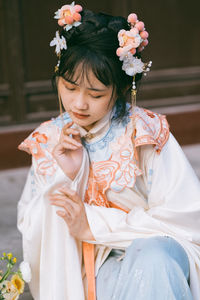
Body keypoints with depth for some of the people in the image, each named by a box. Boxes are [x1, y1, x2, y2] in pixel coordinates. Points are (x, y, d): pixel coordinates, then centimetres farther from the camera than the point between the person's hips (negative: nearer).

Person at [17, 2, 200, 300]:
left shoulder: (144, 132, -8)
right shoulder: (50, 141, 4)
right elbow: (29, 228, 4)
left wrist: (93, 225, -12)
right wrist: (64, 175, -15)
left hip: (160, 248, -4)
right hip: (97, 268, 4)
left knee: (153, 256, -37)